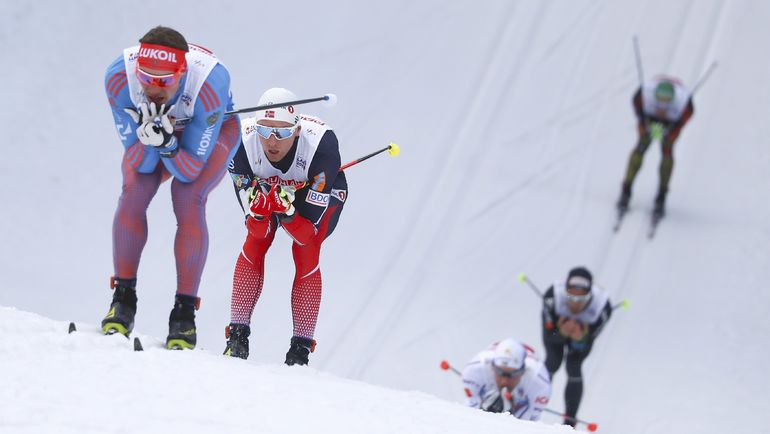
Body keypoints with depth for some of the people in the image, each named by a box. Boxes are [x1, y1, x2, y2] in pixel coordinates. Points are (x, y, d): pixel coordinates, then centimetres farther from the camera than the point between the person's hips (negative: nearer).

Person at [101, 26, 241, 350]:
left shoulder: (210, 83, -40)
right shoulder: (119, 77, -34)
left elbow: (191, 169, -32)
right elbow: (142, 163, -26)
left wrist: (167, 144, -50)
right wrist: (147, 136, -46)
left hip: (213, 129, -2)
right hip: (150, 124, 2)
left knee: (188, 197, -25)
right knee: (134, 190, -22)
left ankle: (185, 311, -17)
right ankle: (123, 298, -10)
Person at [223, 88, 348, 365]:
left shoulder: (321, 141, -41)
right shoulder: (243, 142, -35)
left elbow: (312, 223, -35)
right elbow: (258, 230, -30)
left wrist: (286, 210, -55)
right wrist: (258, 213, -53)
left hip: (323, 193, -2)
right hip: (266, 187, 2)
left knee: (306, 251, -20)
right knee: (255, 241, -20)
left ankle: (301, 348, -12)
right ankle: (238, 335, -13)